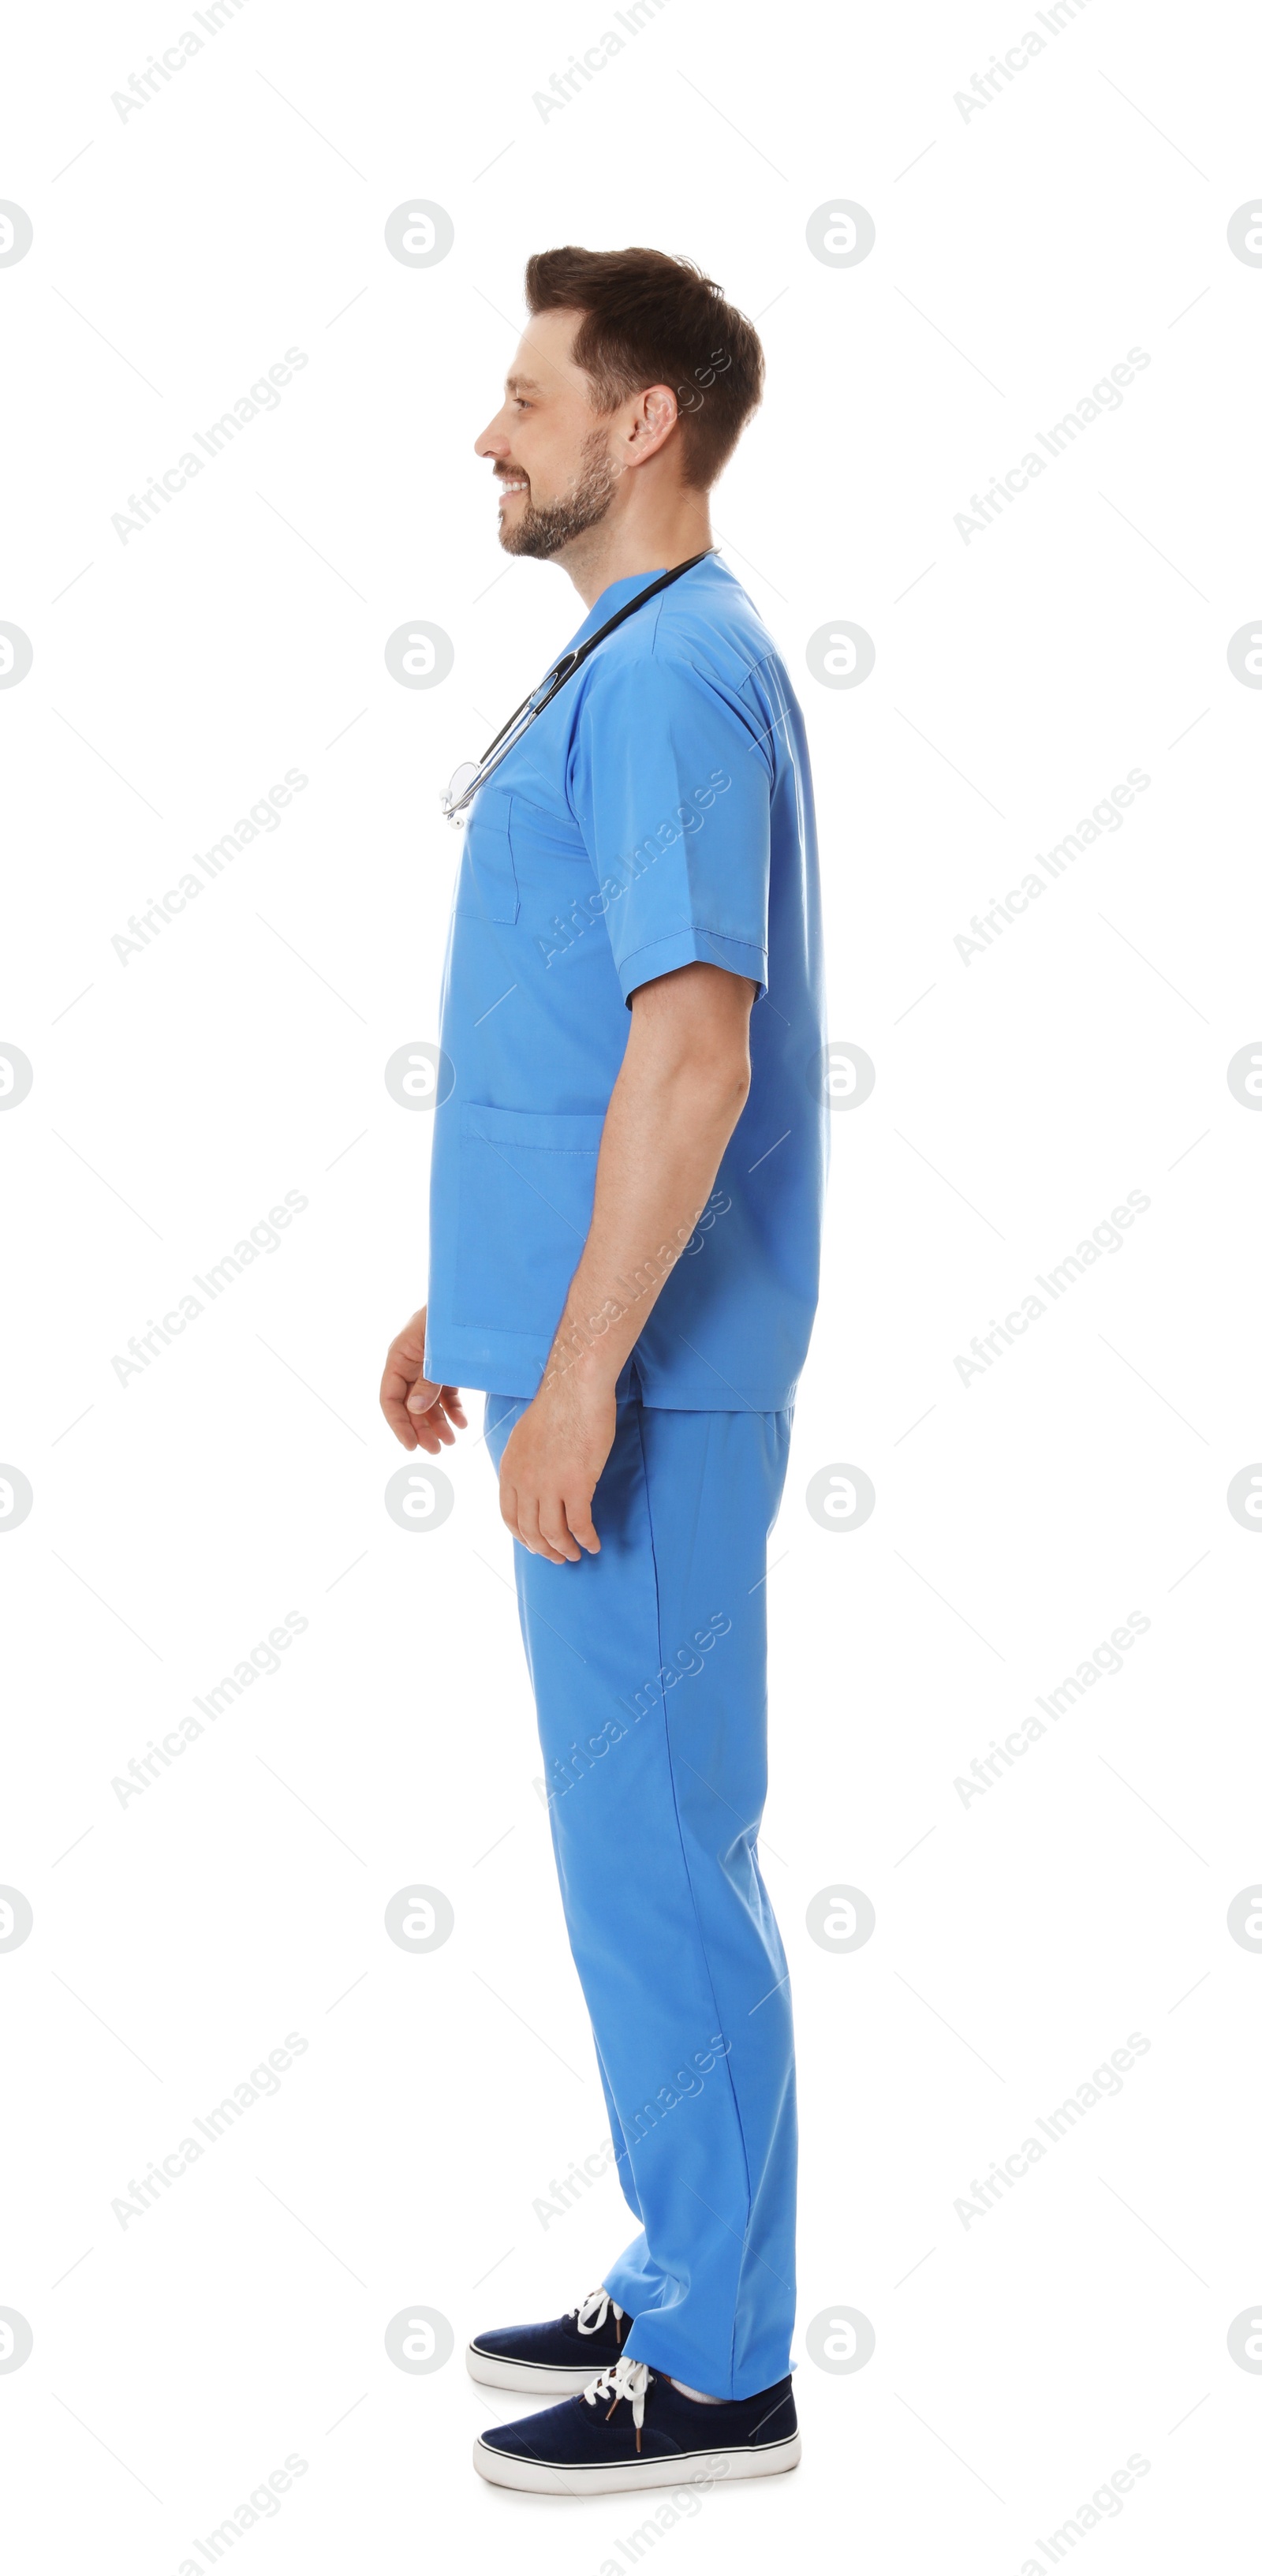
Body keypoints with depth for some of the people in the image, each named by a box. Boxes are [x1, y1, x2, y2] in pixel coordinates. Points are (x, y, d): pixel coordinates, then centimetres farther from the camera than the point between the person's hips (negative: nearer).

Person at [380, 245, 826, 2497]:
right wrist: (472, 1304, 24)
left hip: (639, 1381, -10)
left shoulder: (676, 678, -16)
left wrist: (576, 1376, -23)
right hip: (592, 1345, 10)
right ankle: (687, 2283, 28)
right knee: (639, 1840, 16)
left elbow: (693, 1054, -24)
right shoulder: (629, 668, 17)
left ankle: (716, 2373, 8)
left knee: (656, 1849, -3)